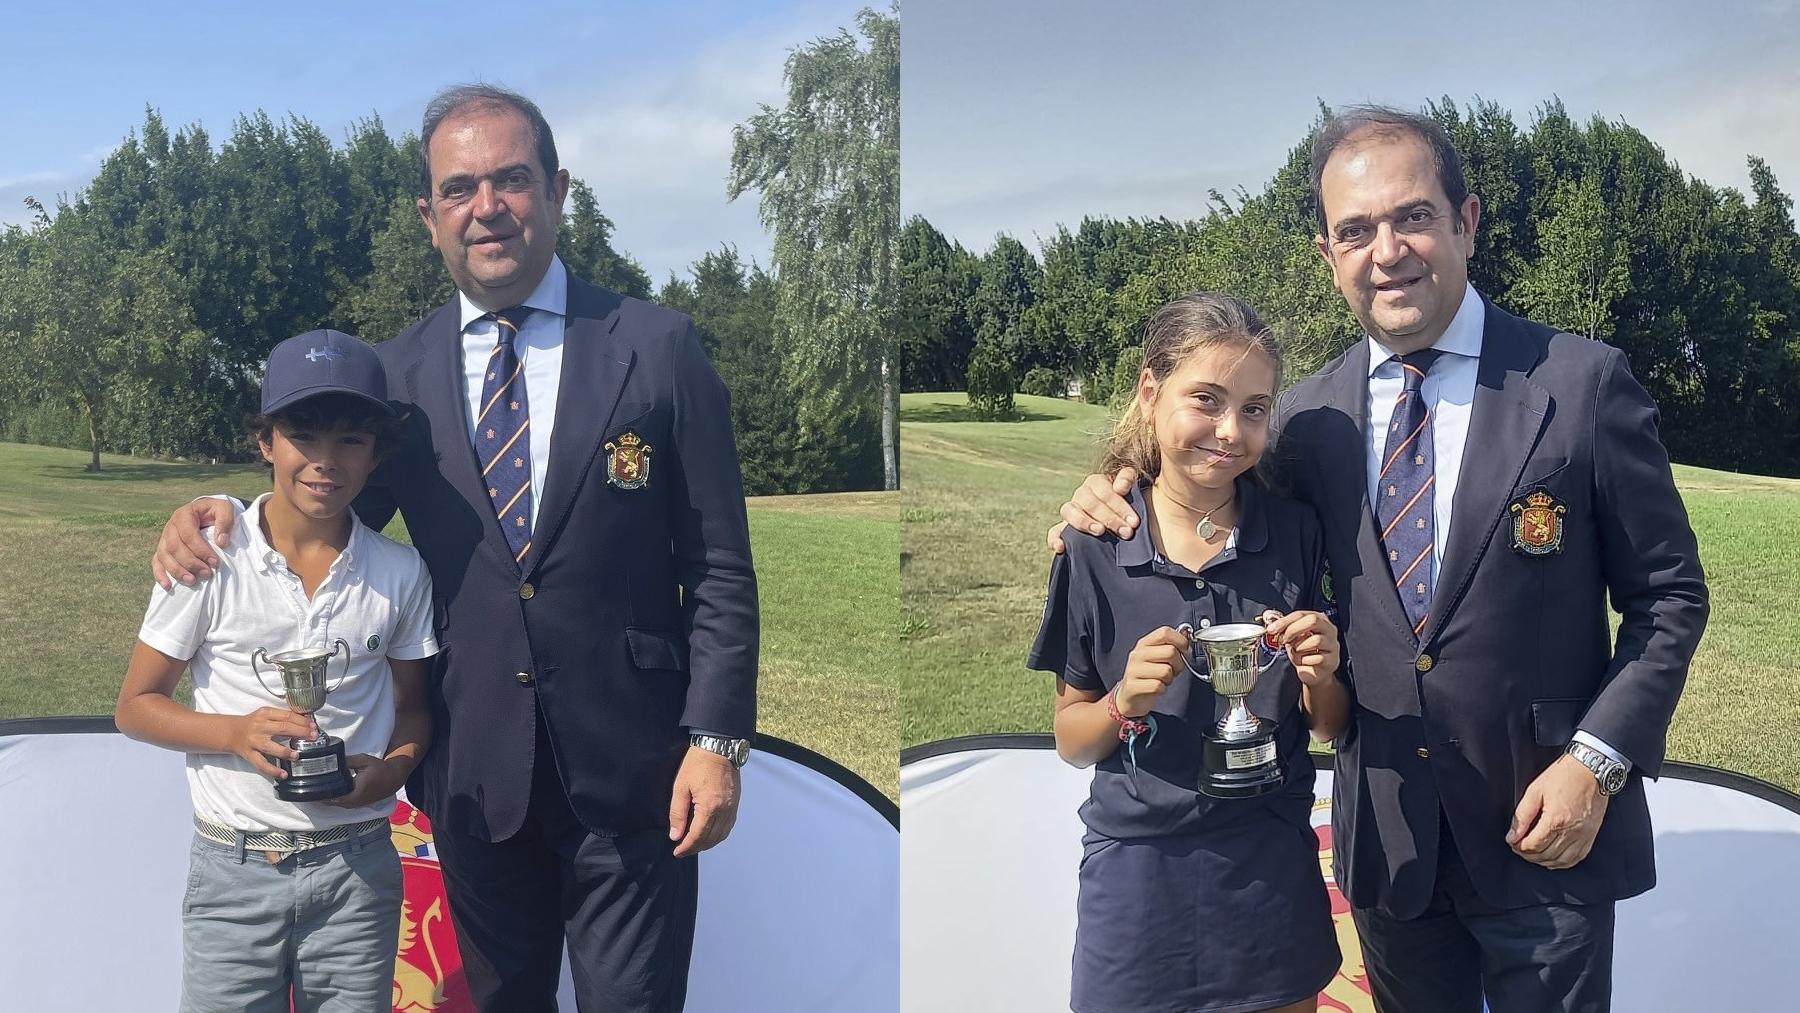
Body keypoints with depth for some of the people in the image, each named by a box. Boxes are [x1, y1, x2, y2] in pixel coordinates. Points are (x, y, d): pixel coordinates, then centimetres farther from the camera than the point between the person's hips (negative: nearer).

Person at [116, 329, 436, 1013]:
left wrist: (393, 770, -11)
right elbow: (135, 706, 1)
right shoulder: (210, 561, -7)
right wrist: (236, 733, -17)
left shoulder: (400, 574, -1)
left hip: (356, 872, 1)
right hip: (233, 871, -1)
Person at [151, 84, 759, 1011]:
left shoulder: (658, 348, -5)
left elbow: (718, 565, -4)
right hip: (475, 770, 3)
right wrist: (212, 517, -8)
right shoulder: (398, 372, 3)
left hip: (629, 768, -3)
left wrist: (717, 741, -10)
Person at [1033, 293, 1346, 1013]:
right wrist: (1125, 702, -20)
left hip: (1271, 872, 1)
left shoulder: (1295, 534, -4)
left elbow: (1330, 726, 5)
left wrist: (1320, 676, -16)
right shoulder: (1093, 546, -8)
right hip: (1136, 877, -1)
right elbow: (1070, 741, 0)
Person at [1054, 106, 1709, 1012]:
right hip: (1385, 837, 3)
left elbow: (1668, 595, -4)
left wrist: (1599, 759, -14)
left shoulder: (1581, 383, -8)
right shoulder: (1307, 415, 1)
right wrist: (1121, 500, -6)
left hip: (1545, 831, -3)